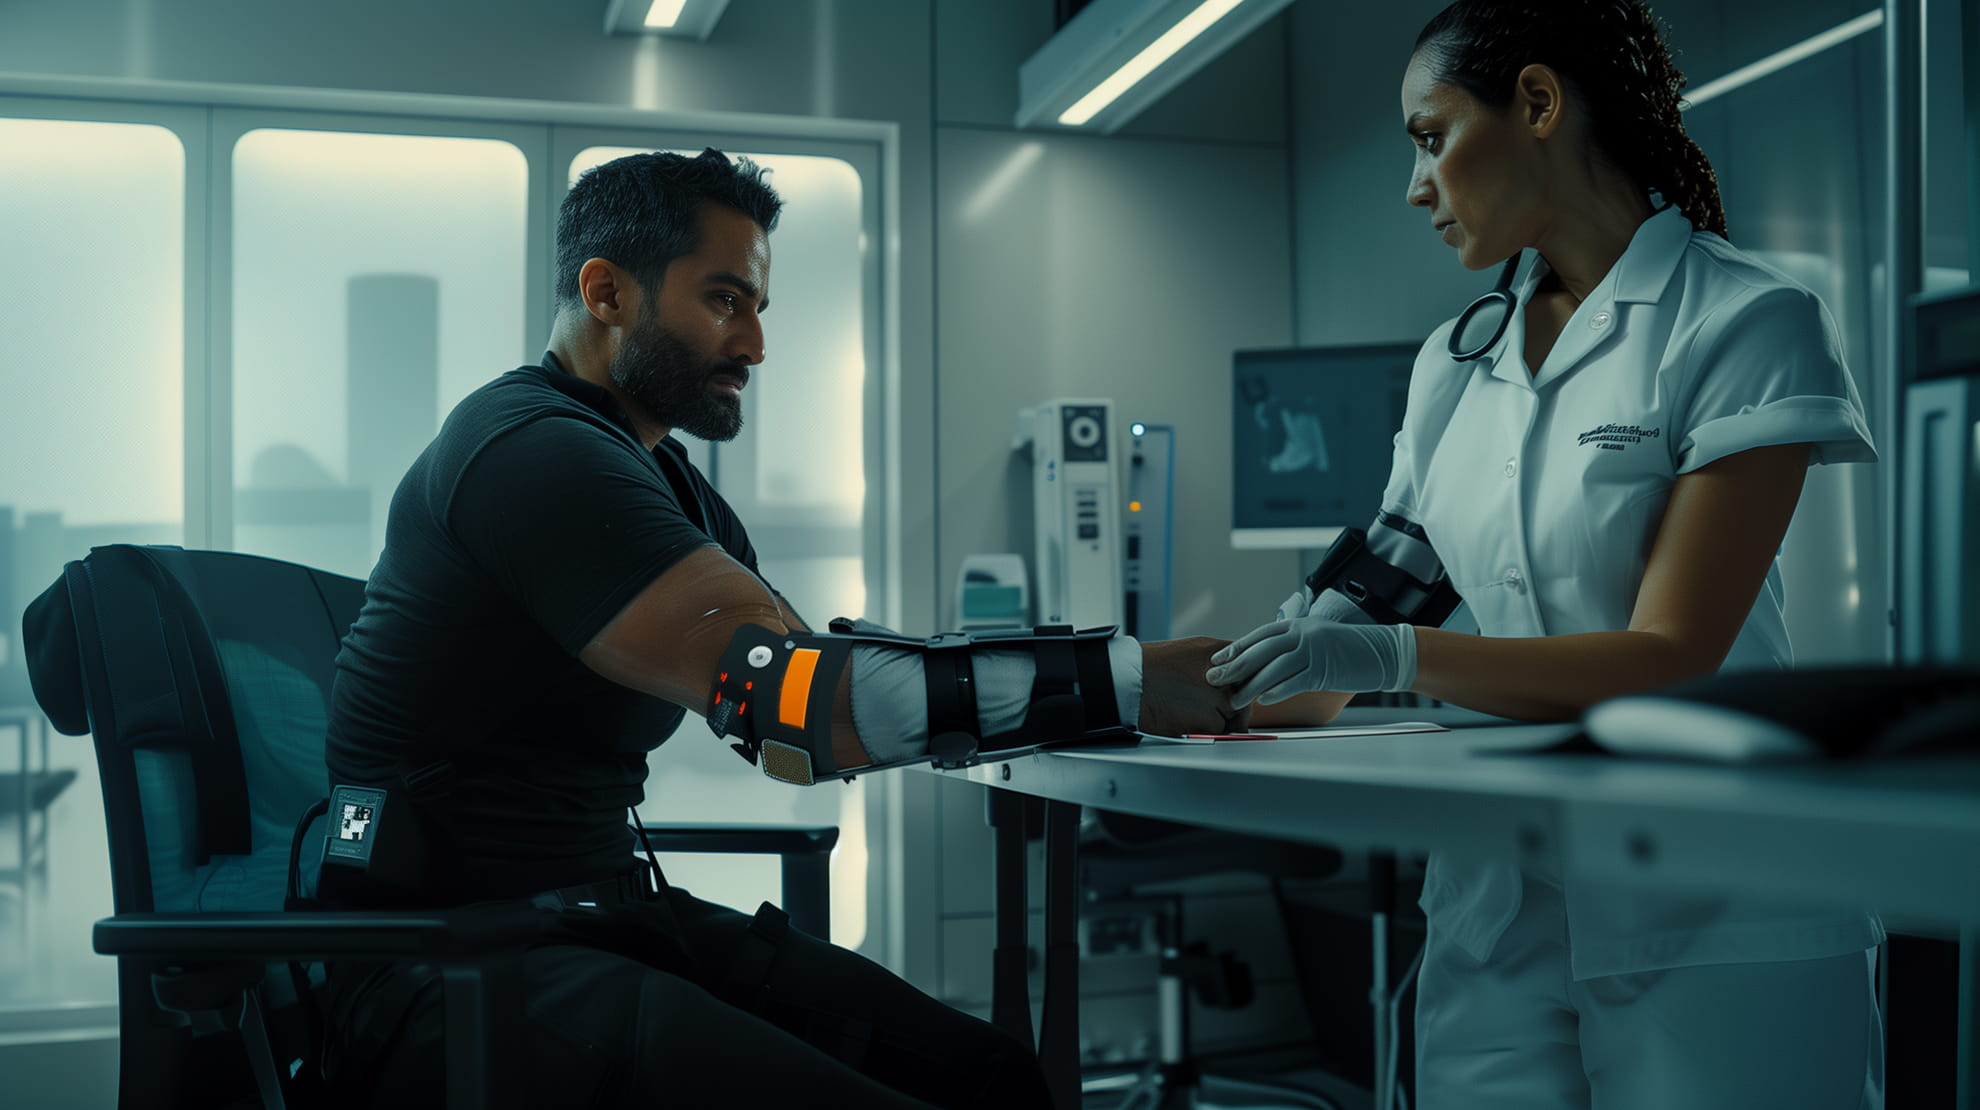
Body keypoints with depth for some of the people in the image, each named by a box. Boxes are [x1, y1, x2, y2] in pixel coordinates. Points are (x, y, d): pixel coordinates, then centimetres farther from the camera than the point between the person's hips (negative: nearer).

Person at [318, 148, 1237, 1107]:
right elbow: (783, 697, -26)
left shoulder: (670, 489, 17)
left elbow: (814, 710, 10)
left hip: (600, 913, 9)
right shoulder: (531, 449, -16)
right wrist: (1132, 681, -27)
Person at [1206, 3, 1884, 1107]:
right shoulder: (1455, 364, 12)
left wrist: (1392, 655, -24)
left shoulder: (1746, 323, -6)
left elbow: (1670, 660, -15)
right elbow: (1373, 618, 12)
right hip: (1499, 912, 5)